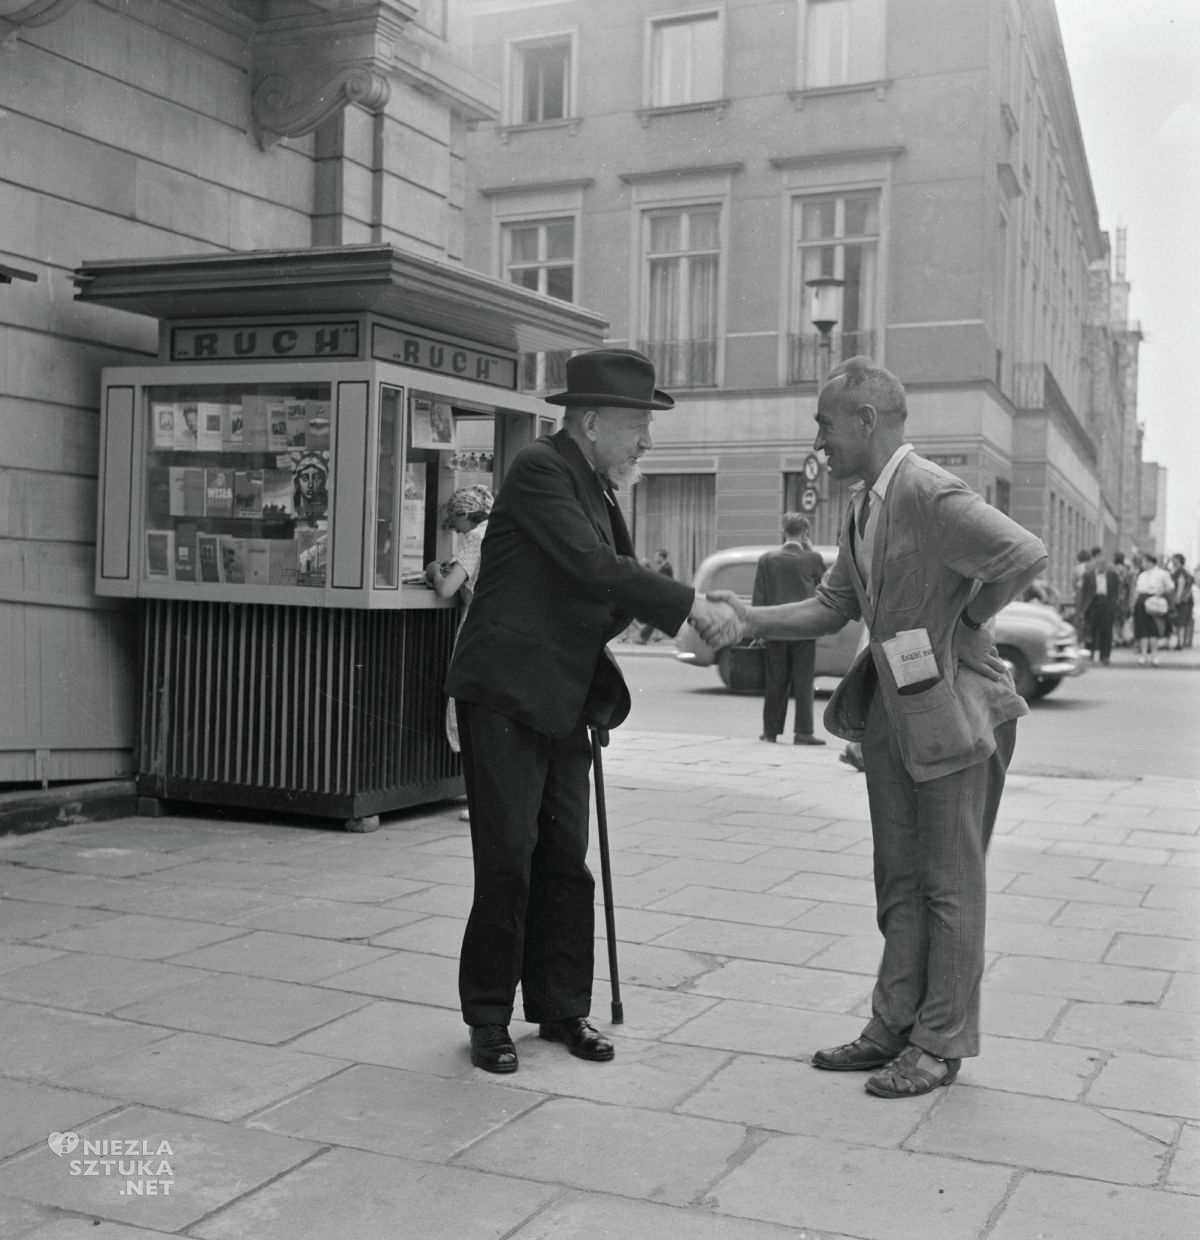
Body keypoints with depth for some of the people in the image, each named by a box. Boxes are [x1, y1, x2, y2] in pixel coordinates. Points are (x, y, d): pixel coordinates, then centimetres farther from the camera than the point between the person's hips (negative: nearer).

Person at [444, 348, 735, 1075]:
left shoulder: (597, 488, 14)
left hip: (563, 704, 8)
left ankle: (562, 1007, 23)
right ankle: (490, 1019, 13)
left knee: (566, 863, 11)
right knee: (508, 860, -2)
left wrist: (686, 607, 2)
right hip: (506, 696, -8)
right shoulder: (540, 470, -14)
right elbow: (594, 568, -24)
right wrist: (689, 604, -21)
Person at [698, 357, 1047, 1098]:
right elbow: (832, 608, 12)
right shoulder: (864, 507, 9)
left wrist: (962, 620, -15)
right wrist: (753, 620, -3)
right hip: (893, 709, 9)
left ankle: (941, 1045, 17)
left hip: (954, 710, -9)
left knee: (950, 884, 5)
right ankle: (894, 1030, 27)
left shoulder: (930, 495, -20)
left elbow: (1027, 556, -29)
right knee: (899, 883, 15)